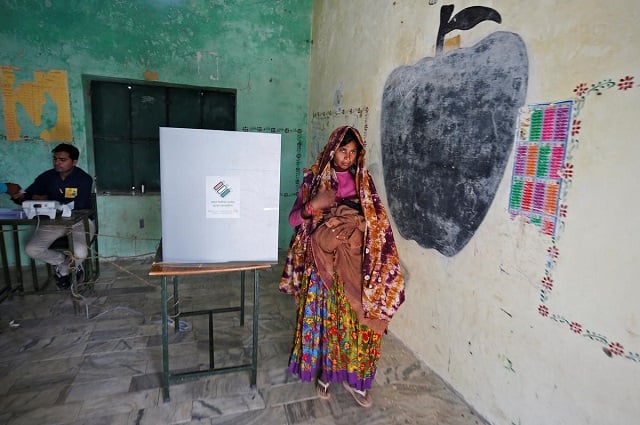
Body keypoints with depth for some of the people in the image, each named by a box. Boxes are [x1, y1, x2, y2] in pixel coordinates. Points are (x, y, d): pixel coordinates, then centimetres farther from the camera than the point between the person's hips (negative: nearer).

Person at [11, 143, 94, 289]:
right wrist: (21, 196, -17)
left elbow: (77, 205, -23)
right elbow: (28, 193, 8)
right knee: (31, 249, -15)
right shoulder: (47, 177, 1)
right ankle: (64, 262, 13)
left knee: (79, 253, -29)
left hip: (79, 221, -5)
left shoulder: (84, 179, -13)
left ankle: (63, 267, 10)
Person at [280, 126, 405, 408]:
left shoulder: (363, 180, 4)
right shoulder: (314, 179, -4)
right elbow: (293, 219, -5)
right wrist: (312, 206, -25)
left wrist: (354, 221, -14)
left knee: (356, 320, 9)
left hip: (354, 263, 2)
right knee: (324, 319, 8)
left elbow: (376, 221, 6)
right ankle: (324, 373, 32)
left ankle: (353, 378, 30)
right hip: (323, 263, -2)